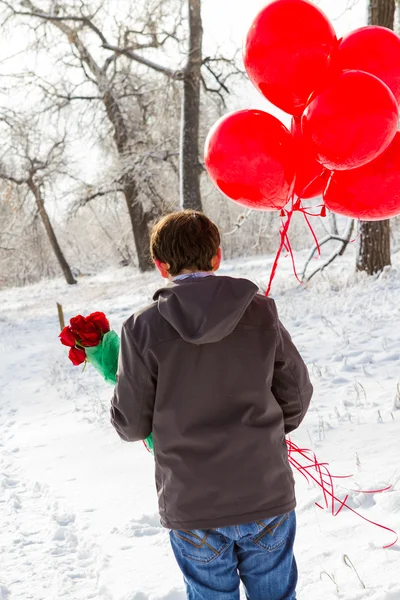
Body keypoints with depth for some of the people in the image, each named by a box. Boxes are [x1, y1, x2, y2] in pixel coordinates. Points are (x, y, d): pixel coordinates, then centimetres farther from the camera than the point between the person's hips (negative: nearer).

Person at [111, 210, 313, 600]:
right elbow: (296, 395, 1)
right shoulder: (261, 313, -6)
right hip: (267, 496, 1)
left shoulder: (144, 328, -12)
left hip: (192, 507, -1)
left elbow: (131, 424, -8)